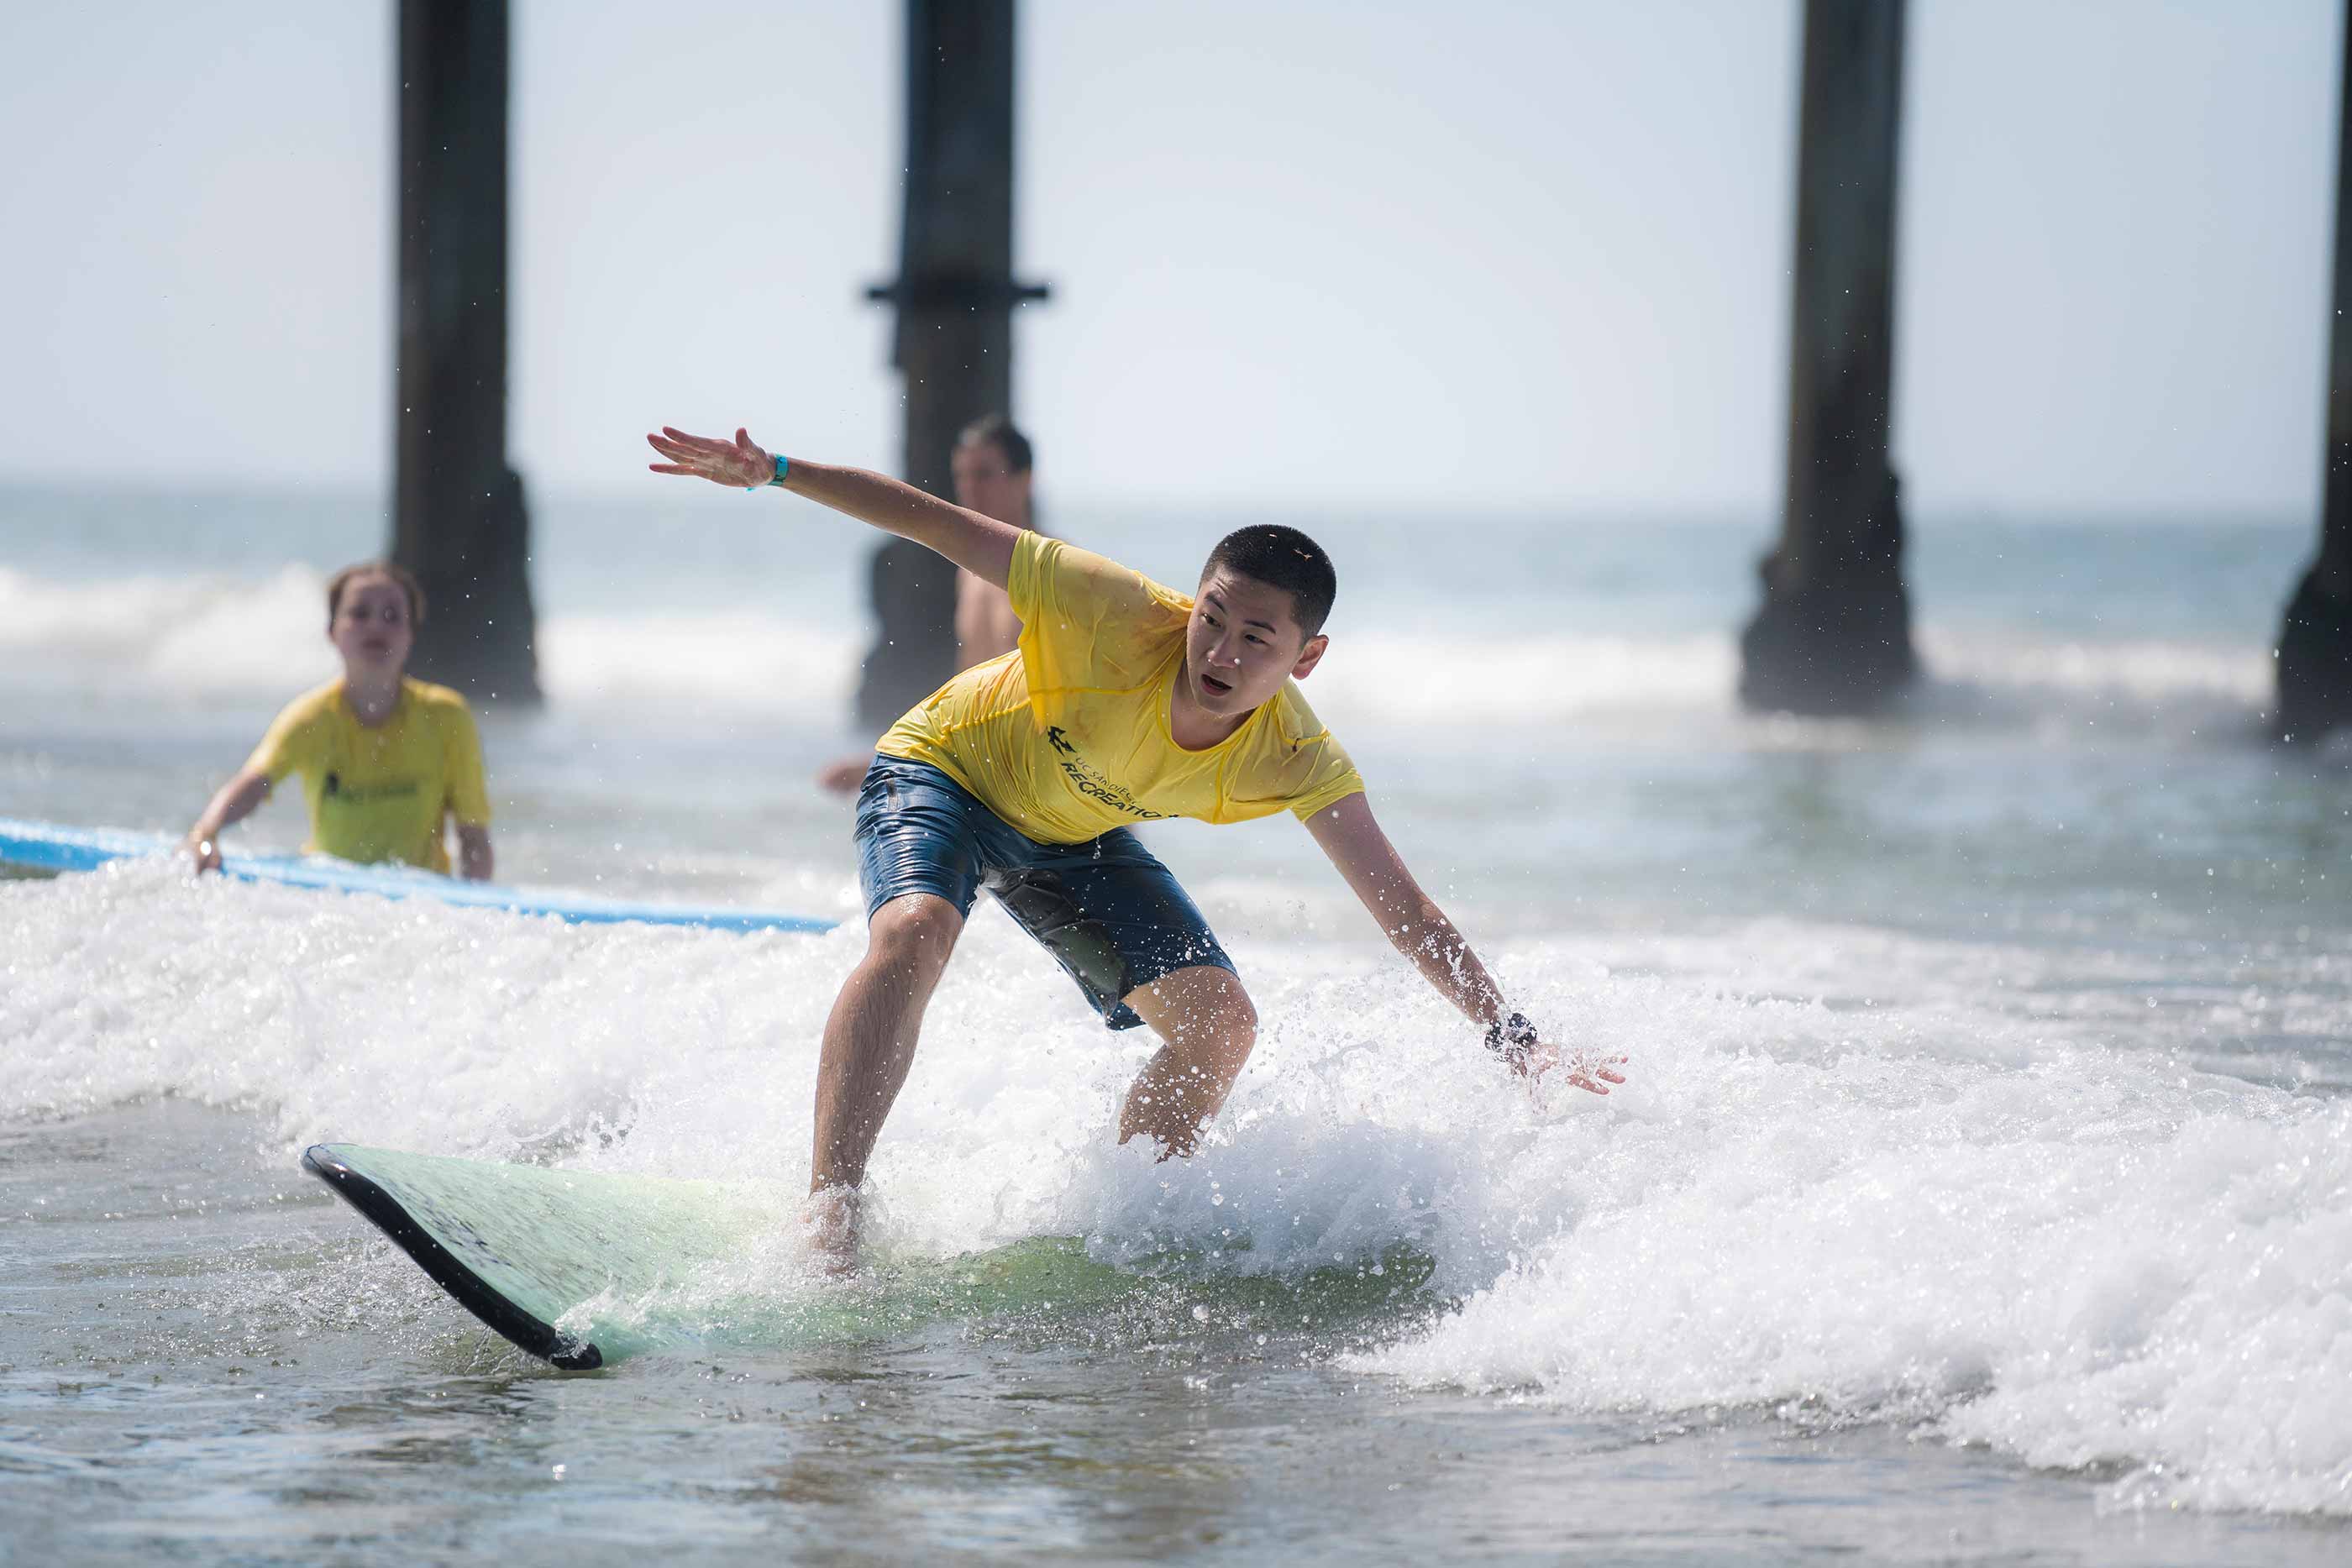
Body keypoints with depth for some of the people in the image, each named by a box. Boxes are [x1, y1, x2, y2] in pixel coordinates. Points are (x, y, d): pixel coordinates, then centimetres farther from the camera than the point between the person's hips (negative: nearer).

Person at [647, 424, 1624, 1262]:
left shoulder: (1294, 762, -26)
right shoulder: (1121, 619, -37)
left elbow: (1405, 913, -21)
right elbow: (936, 525, -31)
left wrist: (1514, 1036, -29)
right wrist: (773, 473, -34)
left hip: (1076, 840, 4)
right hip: (944, 771, -4)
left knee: (1221, 1025, -8)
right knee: (913, 932, -35)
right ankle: (829, 1218, -36)